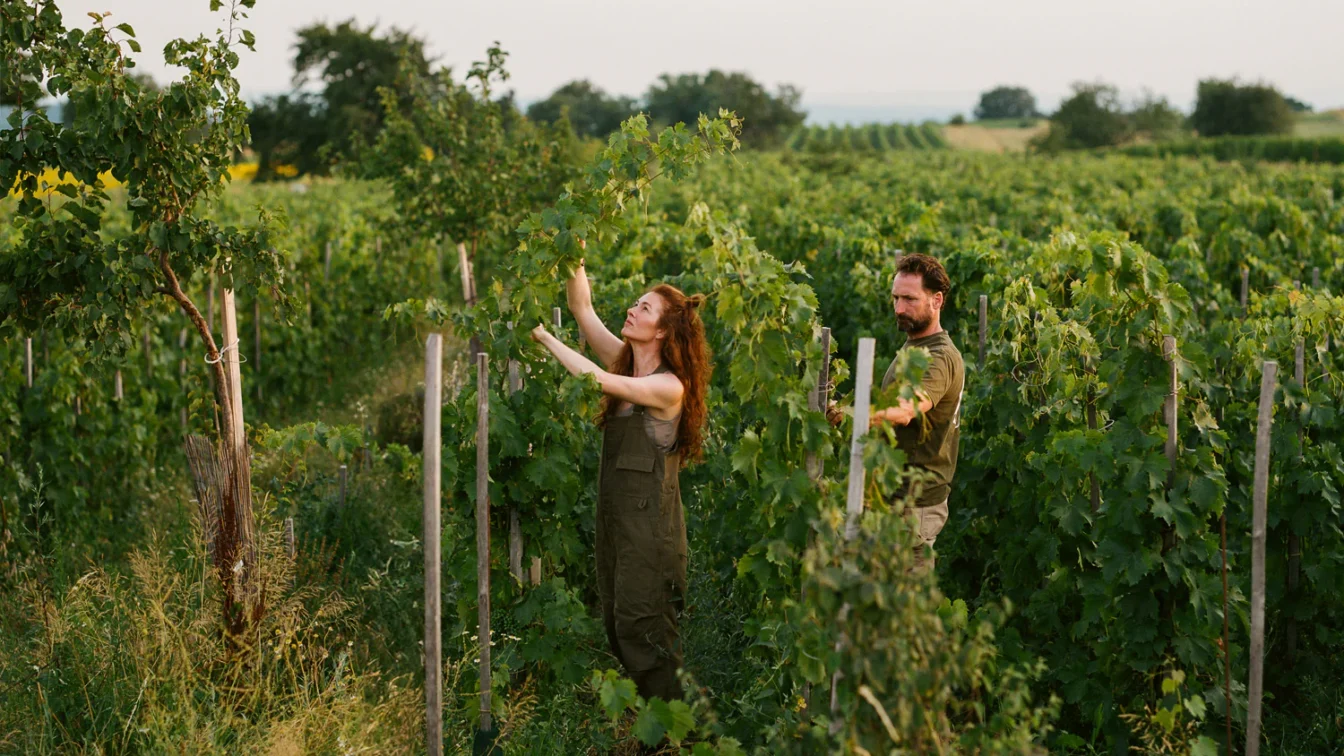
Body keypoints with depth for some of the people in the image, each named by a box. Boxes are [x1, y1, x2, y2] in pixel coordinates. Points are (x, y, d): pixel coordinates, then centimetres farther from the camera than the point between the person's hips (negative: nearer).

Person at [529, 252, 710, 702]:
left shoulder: (669, 387, -14)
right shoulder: (625, 362, 8)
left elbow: (597, 379, -24)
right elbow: (582, 308, 5)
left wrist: (544, 337, -18)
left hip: (651, 520, -8)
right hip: (616, 513, 8)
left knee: (642, 626, -6)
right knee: (618, 625, 11)